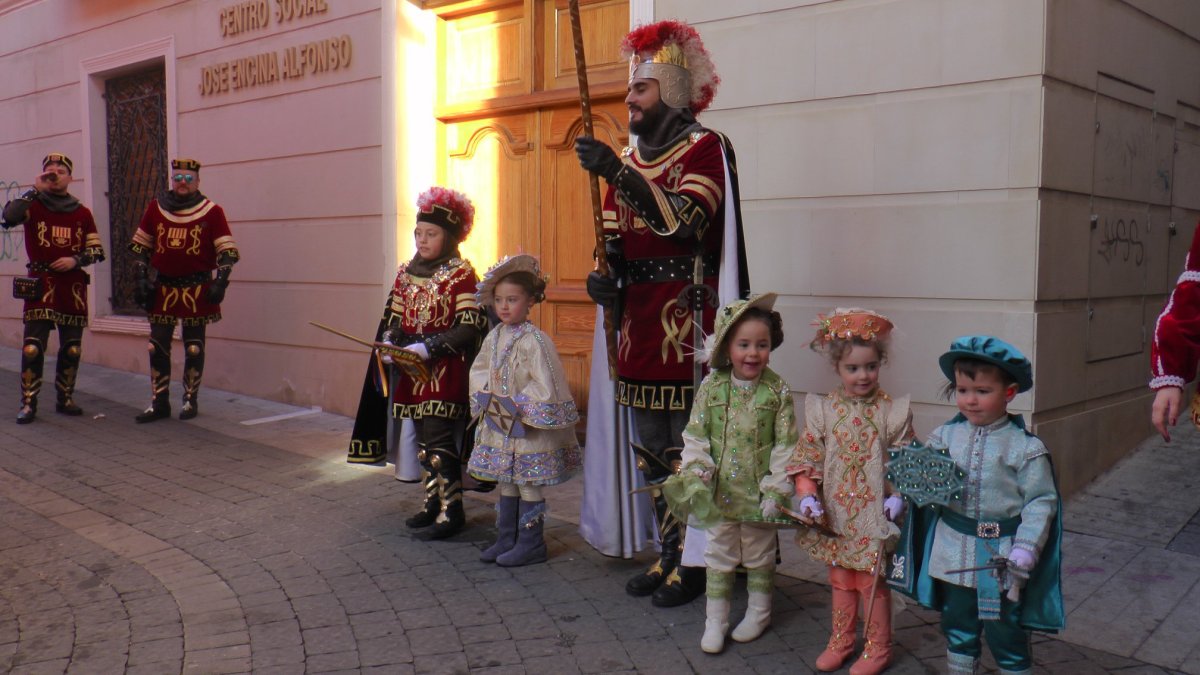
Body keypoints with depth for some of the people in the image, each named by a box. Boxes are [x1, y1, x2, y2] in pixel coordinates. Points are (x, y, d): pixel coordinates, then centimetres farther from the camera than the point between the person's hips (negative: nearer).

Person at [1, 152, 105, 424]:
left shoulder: (83, 213, 9)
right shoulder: (33, 206, 3)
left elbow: (97, 251, 9)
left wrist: (76, 260, -9)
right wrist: (35, 188, -17)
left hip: (73, 287, 3)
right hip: (40, 285, -3)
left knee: (72, 348, 7)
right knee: (33, 347, -8)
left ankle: (65, 399, 20)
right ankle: (28, 404, -1)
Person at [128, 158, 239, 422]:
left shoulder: (212, 212, -2)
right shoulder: (155, 208, 6)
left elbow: (227, 251, -3)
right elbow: (141, 247, 13)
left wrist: (220, 281, -14)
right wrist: (141, 279, 6)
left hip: (197, 289, -3)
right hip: (163, 288, 3)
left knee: (194, 348, 4)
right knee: (157, 347, 3)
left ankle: (191, 401, 17)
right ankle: (159, 403, 13)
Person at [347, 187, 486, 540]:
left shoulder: (461, 274, -10)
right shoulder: (406, 273, 11)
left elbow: (470, 326, -16)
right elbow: (393, 318, 16)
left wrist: (428, 347, -22)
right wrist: (389, 343, -4)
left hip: (445, 371, -7)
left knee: (438, 439, -9)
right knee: (423, 438, 12)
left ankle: (451, 510, 1)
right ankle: (432, 503, 23)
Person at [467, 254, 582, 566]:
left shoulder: (534, 341, -17)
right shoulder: (493, 338, 6)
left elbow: (546, 386, -20)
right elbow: (479, 370, 15)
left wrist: (516, 406, -17)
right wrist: (486, 397, -1)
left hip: (528, 428, -7)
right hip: (498, 426, 8)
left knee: (528, 487, 2)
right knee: (506, 485, 17)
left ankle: (530, 545, 13)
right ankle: (506, 540, 28)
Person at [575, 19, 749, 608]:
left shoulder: (704, 148, -3)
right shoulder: (627, 158, 17)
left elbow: (683, 221, -20)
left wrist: (617, 173, -25)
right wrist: (605, 279, -2)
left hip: (686, 318, -7)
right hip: (637, 319, 7)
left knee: (688, 444, -4)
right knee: (650, 447, 12)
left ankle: (694, 563, 8)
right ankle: (669, 553, 24)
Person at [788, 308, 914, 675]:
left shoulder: (891, 411, -9)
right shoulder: (824, 409, -3)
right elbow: (807, 456, -1)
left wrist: (898, 496, -19)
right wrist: (807, 494, -12)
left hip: (874, 516, -3)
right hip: (835, 514, 3)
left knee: (872, 582, 6)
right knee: (840, 580, 17)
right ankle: (840, 641, 34)